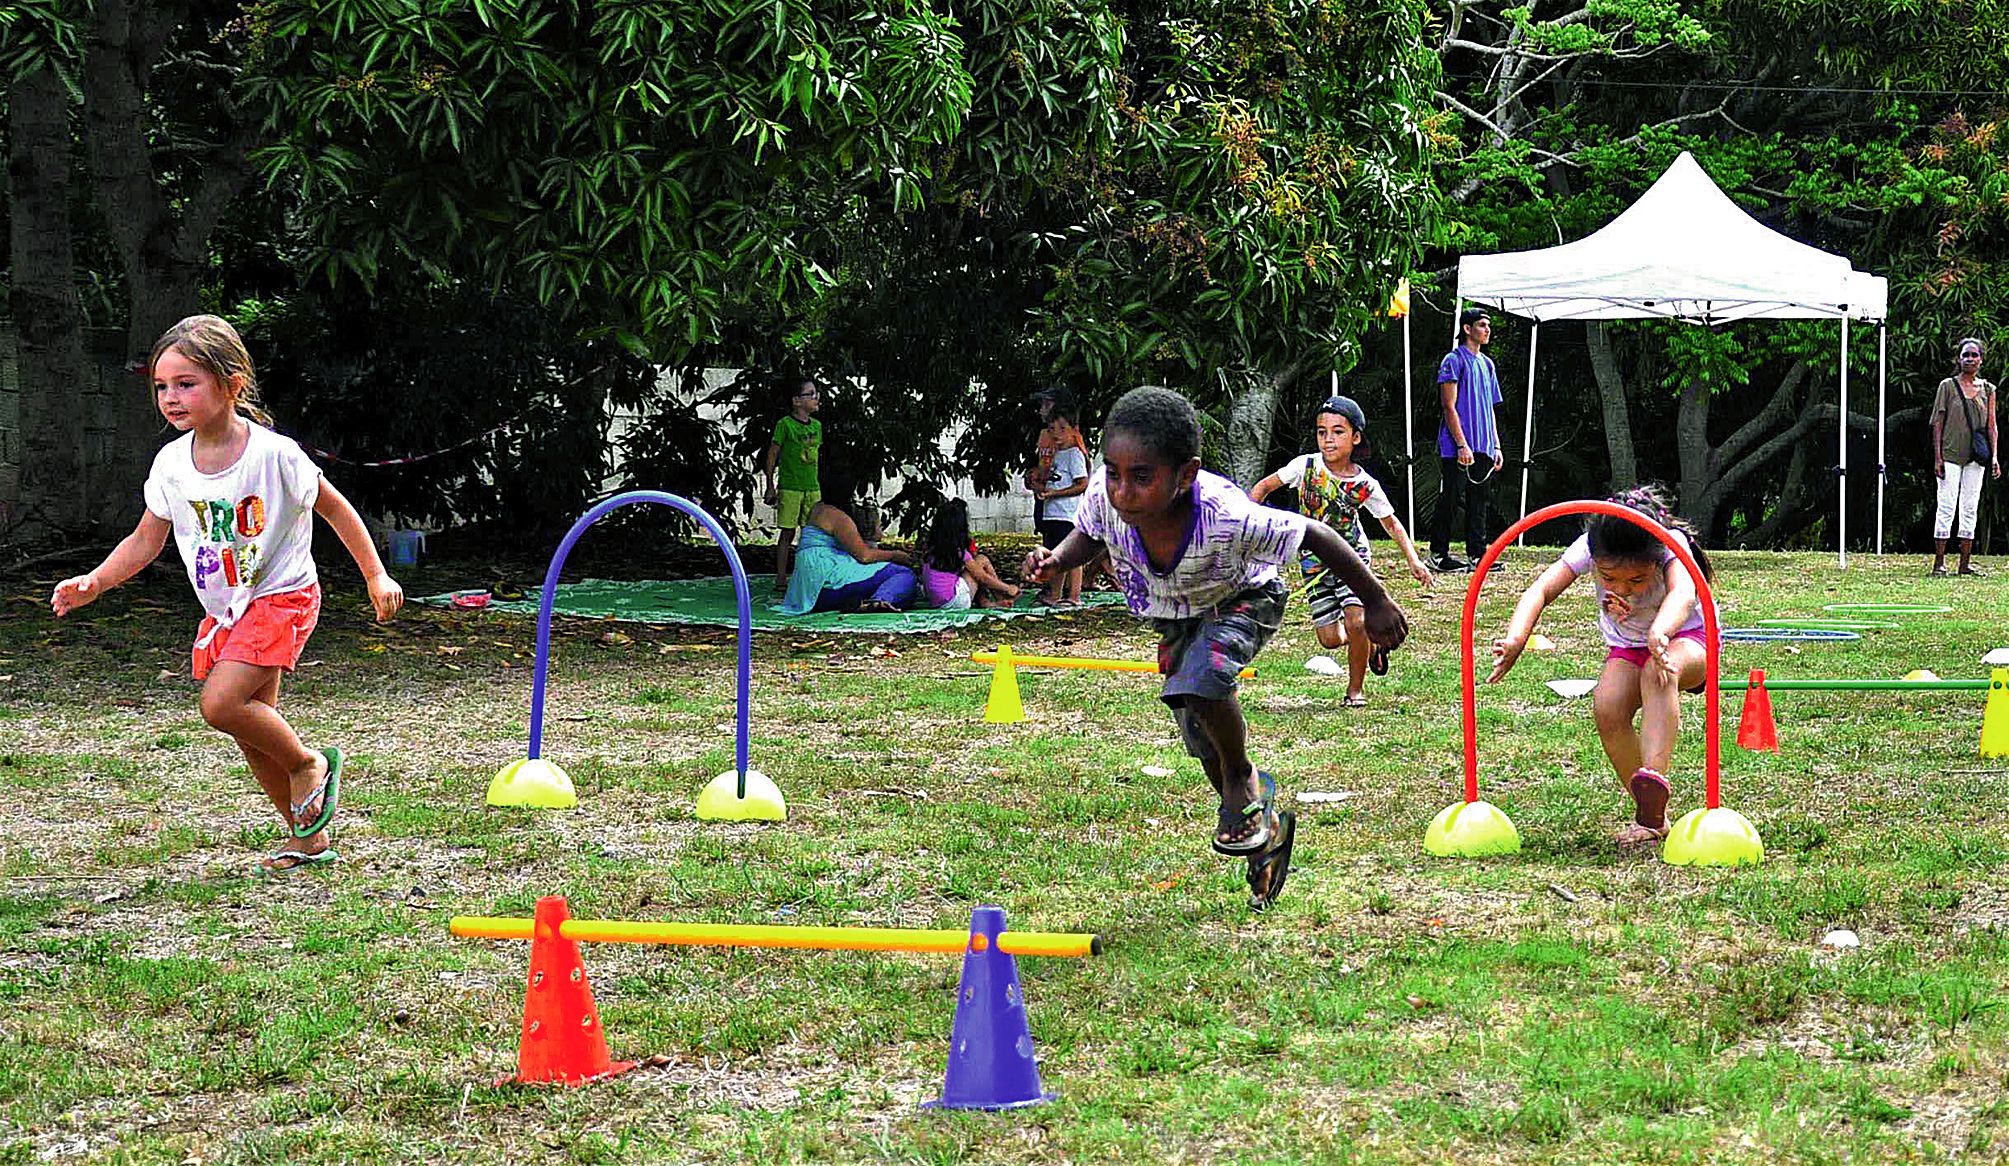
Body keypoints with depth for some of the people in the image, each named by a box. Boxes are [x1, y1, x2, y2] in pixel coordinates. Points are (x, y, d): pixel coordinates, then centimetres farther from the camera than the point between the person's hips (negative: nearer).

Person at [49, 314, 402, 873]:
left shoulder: (273, 454, -18)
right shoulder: (171, 464, -3)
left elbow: (335, 509, -7)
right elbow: (145, 541, 6)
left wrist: (376, 577, -4)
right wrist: (95, 581, -10)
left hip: (281, 597, -6)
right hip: (224, 611, 6)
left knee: (221, 702, -23)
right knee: (253, 732, 9)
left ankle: (309, 764, 2)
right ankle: (307, 838, 24)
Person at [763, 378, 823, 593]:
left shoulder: (816, 426, 11)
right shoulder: (785, 425, -8)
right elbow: (772, 455, -5)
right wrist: (770, 486, -6)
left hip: (812, 487, 6)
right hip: (789, 487, -6)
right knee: (787, 532, -4)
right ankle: (781, 579, 1)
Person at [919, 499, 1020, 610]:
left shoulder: (928, 551, 4)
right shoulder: (959, 552, -13)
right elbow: (983, 577, -4)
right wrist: (1008, 588, 11)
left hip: (935, 603, 7)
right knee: (982, 560, 5)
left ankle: (985, 602, 9)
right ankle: (1002, 599, 16)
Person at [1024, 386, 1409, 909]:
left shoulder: (1224, 517, -45)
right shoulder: (1104, 498, -33)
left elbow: (1313, 534, -29)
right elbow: (1087, 536, -6)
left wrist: (1377, 604, -19)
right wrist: (1056, 560, -29)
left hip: (1244, 599, -5)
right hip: (1175, 615, 5)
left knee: (1199, 680, -33)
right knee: (1201, 738, 14)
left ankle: (1243, 782, -3)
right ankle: (1265, 829, 41)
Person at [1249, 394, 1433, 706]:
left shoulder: (1365, 485, -15)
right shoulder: (1305, 466, -15)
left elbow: (1391, 522, 0)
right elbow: (1263, 487, -3)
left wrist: (1413, 559, -9)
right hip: (1315, 561, 2)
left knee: (1356, 623, -20)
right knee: (1330, 639, -1)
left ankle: (1356, 688, 4)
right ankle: (1371, 640, 34)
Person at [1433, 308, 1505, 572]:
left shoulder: (1487, 364, 18)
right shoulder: (1455, 360, -6)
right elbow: (1450, 407, -11)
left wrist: (1496, 446, 15)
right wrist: (1462, 445, -18)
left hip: (1483, 449, 7)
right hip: (1457, 449, -7)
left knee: (1480, 501, 6)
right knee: (1451, 500, -5)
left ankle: (1478, 553, 9)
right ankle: (1439, 553, 0)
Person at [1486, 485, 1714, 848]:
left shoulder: (1672, 546, -31)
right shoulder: (1588, 549, -23)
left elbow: (1683, 594, -52)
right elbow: (1540, 590, -35)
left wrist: (1659, 633, -75)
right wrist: (1516, 639, -56)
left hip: (1687, 640, -3)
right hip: (1626, 648, 3)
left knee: (1657, 672, -39)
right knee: (1607, 708, -27)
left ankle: (1654, 776, -51)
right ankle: (1652, 815, -16)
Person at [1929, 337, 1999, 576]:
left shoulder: (1987, 390, 10)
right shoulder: (1948, 386, 1)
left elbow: (1991, 425, 10)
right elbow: (1938, 422, -1)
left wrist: (1995, 456, 0)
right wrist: (1937, 457, -7)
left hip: (1975, 458, 4)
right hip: (1951, 455, -4)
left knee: (1970, 509, 4)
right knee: (1947, 507, -7)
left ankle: (1965, 563, 8)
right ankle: (1939, 563, -5)